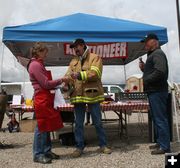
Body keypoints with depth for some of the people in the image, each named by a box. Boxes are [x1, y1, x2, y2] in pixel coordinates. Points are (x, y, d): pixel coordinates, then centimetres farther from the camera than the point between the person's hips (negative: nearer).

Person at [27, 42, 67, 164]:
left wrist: (59, 83, 9)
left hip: (47, 99, 10)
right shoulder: (35, 65, -13)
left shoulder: (39, 64, 18)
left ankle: (47, 151, 23)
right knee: (42, 127, -2)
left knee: (47, 126, 13)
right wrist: (61, 80, -9)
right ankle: (38, 154, 9)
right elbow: (46, 84, -17)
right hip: (42, 100, -10)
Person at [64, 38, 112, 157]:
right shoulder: (73, 61, 15)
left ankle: (103, 145, 21)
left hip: (92, 94, -4)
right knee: (78, 123, 9)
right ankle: (79, 147, 21)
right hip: (77, 96, 4)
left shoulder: (95, 58, 0)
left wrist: (79, 74, -24)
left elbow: (95, 73, -15)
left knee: (98, 122, 7)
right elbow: (68, 75, 6)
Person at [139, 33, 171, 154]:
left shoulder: (158, 53, -10)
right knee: (156, 118, 14)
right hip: (154, 91, 11)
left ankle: (165, 146, 0)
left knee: (160, 119, -7)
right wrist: (144, 68, 7)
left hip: (157, 91, -11)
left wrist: (145, 81, -15)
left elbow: (160, 72, -25)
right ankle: (160, 142, 24)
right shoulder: (152, 55, 22)